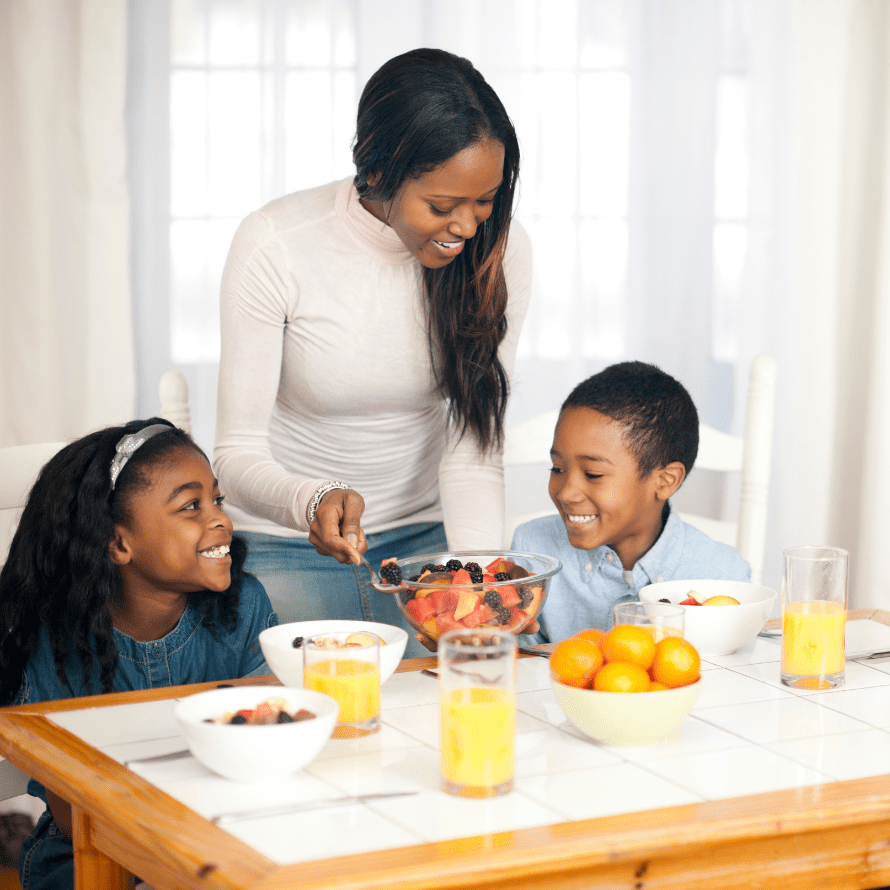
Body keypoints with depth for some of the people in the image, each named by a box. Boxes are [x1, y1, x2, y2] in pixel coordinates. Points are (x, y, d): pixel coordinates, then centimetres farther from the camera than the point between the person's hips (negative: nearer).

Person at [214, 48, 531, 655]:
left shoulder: (500, 251, -12)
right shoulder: (274, 246, -20)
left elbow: (474, 447, -13)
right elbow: (238, 453, -18)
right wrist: (314, 501, -39)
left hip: (423, 536, 2)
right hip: (288, 546, -2)